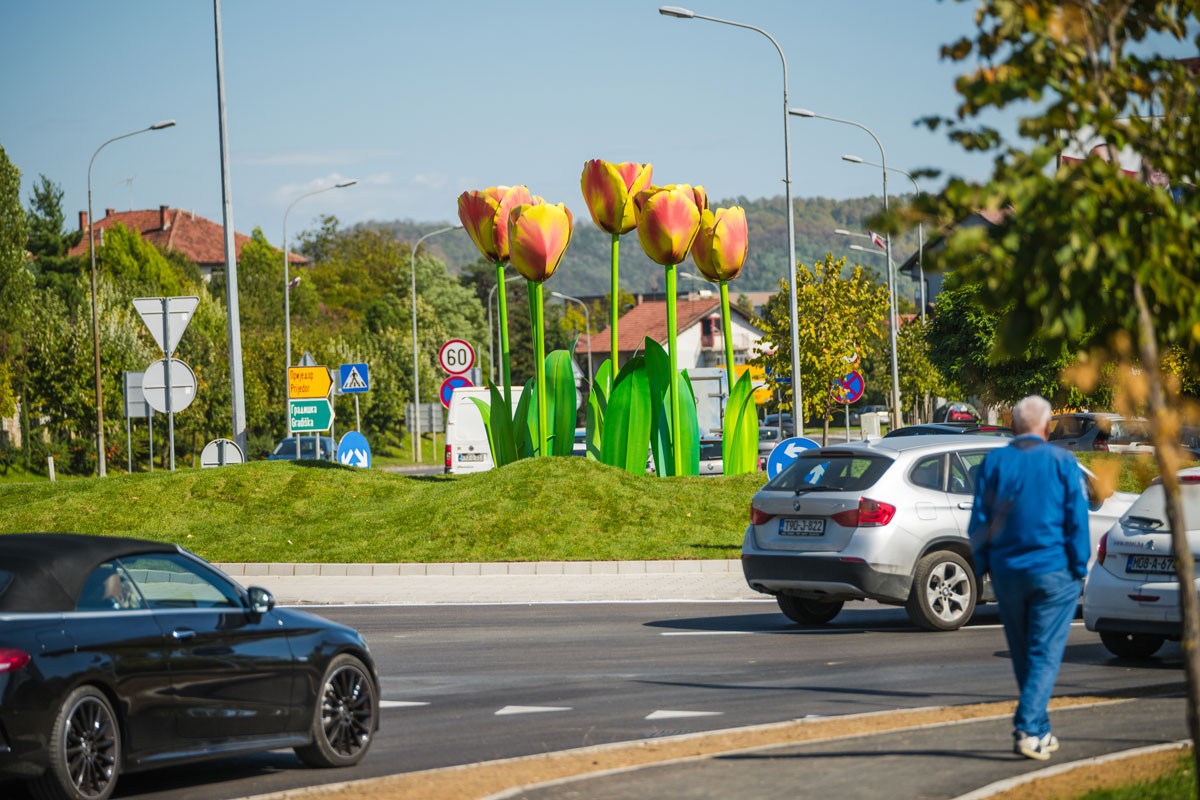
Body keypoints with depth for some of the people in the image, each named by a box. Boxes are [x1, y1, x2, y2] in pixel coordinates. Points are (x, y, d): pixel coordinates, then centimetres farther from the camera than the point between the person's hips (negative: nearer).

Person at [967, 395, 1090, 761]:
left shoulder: (993, 463, 3)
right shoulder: (1062, 462, -4)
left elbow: (979, 522, 4)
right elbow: (1077, 520, -5)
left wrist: (984, 567, 11)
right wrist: (1079, 568, 2)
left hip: (1007, 574, 3)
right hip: (1054, 572, -3)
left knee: (1022, 656, 14)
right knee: (1044, 655, -3)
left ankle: (1040, 732, 21)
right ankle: (1028, 730, -16)